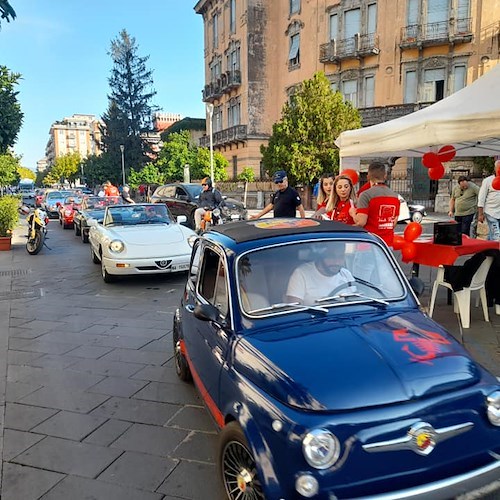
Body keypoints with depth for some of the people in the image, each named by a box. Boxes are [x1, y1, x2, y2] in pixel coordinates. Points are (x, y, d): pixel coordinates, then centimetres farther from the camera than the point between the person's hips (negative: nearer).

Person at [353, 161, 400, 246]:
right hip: (388, 244, 6)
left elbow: (361, 222, -17)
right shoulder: (395, 196, 9)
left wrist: (353, 213, 2)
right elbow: (394, 223, 16)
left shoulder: (366, 195, -12)